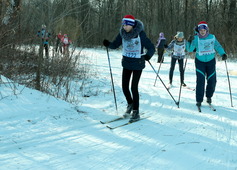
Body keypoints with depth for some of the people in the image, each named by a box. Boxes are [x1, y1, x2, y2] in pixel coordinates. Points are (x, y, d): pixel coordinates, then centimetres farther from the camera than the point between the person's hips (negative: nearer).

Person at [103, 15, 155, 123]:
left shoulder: (140, 34, -18)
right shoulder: (122, 33, -5)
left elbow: (151, 48, -16)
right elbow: (115, 45, 3)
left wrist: (148, 55, -35)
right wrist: (108, 44, -18)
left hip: (137, 64, -5)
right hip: (126, 63, 5)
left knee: (134, 87, -6)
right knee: (124, 86, 7)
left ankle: (136, 112, 7)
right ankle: (130, 104, 33)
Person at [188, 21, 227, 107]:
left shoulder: (212, 37, -5)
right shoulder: (196, 38, -9)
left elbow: (218, 46, 6)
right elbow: (190, 50, -12)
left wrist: (223, 54, -8)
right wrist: (189, 42, -28)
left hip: (211, 61, 2)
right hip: (200, 62, -2)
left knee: (212, 81, 3)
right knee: (200, 81, -11)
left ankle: (209, 96, 28)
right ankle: (199, 100, -3)